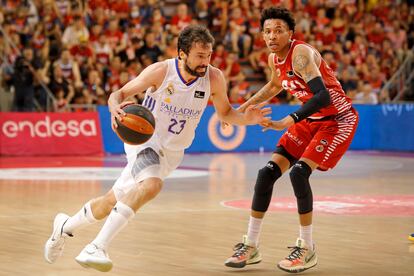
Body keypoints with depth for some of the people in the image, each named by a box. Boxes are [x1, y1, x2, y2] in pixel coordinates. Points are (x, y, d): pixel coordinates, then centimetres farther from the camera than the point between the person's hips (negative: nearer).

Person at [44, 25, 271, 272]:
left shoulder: (214, 78, -12)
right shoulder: (161, 71, -20)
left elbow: (225, 112, 4)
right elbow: (120, 93, -11)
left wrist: (246, 119, -17)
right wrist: (115, 108, -35)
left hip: (171, 153, 5)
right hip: (144, 138, -4)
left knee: (114, 201, 12)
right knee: (152, 185, -35)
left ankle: (65, 226, 39)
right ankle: (97, 247, -32)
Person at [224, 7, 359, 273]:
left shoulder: (301, 53, -25)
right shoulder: (275, 59, 1)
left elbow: (323, 96, -37)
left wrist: (288, 122, -44)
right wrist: (245, 107, 23)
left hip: (338, 119, -8)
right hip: (311, 120, 9)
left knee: (299, 172, -25)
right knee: (267, 173, -1)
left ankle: (307, 248, -9)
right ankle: (251, 246, 9)